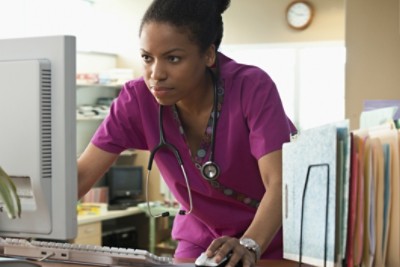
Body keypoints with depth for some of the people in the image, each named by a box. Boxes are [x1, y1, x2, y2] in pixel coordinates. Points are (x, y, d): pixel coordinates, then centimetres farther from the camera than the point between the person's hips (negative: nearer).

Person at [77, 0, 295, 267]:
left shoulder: (252, 88, -24)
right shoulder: (137, 99, -16)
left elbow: (280, 183, -31)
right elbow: (82, 174, -13)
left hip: (273, 241, -2)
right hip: (202, 238, 3)